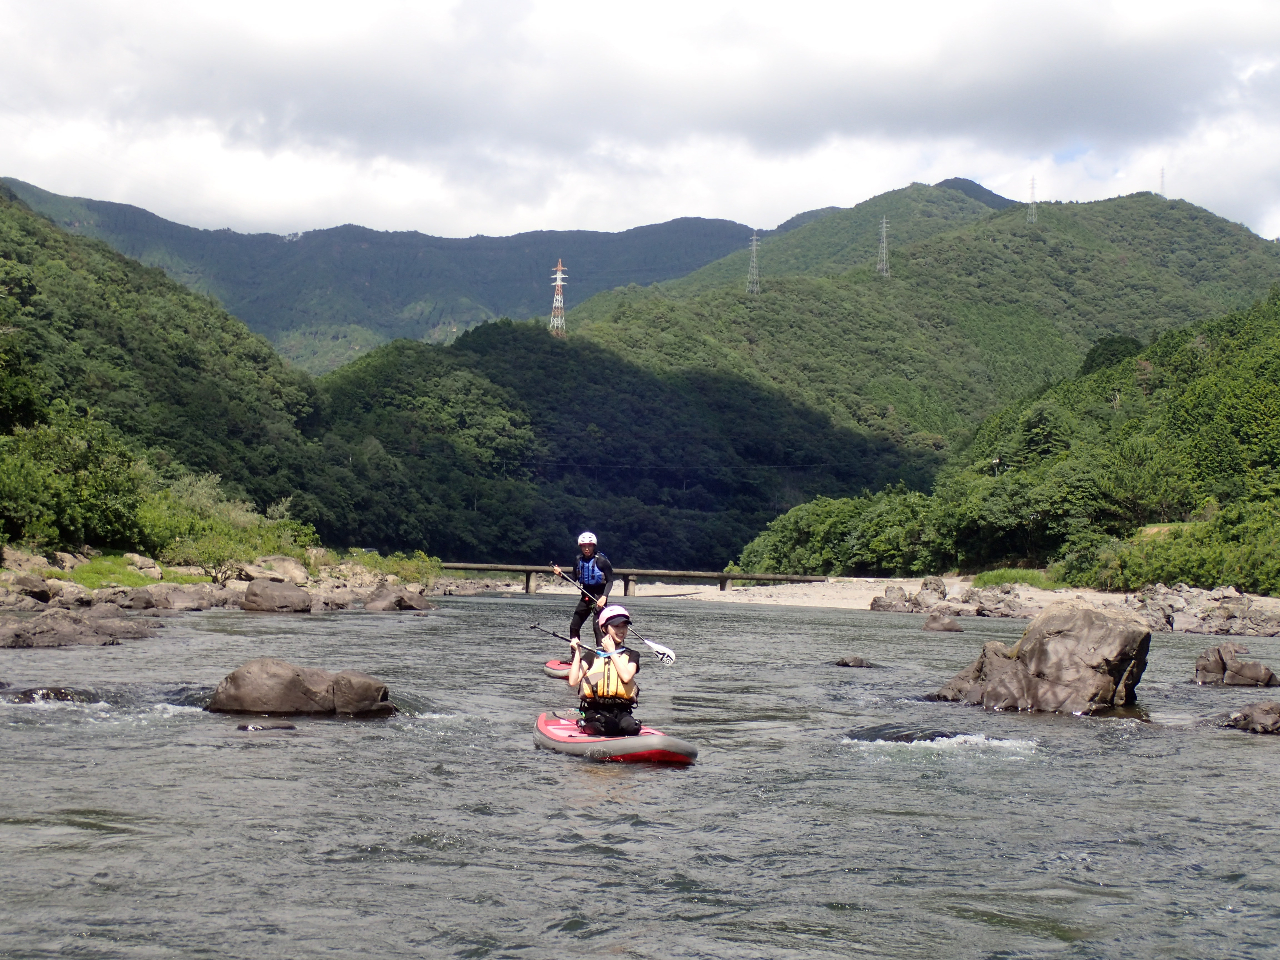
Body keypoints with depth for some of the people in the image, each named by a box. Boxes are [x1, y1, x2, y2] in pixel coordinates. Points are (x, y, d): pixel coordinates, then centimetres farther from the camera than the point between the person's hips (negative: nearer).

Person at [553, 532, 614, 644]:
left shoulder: (602, 561, -12)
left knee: (597, 626, -18)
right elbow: (574, 579, 12)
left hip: (599, 596, -7)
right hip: (585, 596, 7)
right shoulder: (578, 561, 5)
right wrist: (561, 574, -5)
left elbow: (610, 581, -11)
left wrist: (604, 597, -24)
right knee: (574, 626, 8)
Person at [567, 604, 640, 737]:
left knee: (631, 728, -34)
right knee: (609, 726, -37)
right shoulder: (592, 656, 14)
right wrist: (577, 652, 2)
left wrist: (612, 651, 0)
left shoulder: (632, 656, 13)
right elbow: (573, 681, -1)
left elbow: (626, 676, -10)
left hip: (621, 711, 1)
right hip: (595, 711, -1)